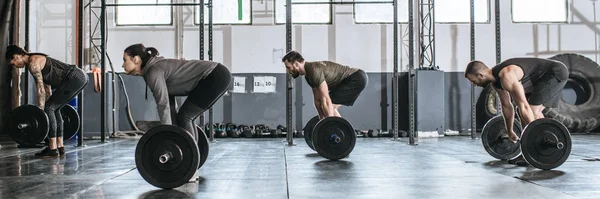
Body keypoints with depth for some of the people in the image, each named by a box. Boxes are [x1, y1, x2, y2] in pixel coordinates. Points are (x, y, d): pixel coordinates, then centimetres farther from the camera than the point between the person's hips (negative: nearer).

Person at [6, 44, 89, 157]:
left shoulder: (33, 62, -7)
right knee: (53, 109, 16)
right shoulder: (37, 60, 22)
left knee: (49, 108, -7)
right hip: (80, 77, 10)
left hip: (74, 78, -10)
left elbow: (41, 89, -11)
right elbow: (47, 88, 26)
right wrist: (44, 109, 29)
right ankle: (60, 147, 17)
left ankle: (53, 149, -5)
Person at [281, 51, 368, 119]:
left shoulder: (314, 70, -24)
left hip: (357, 78, -10)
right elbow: (317, 99, 18)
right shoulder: (308, 74, 8)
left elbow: (325, 99, -28)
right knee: (329, 109, 13)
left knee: (329, 107, -15)